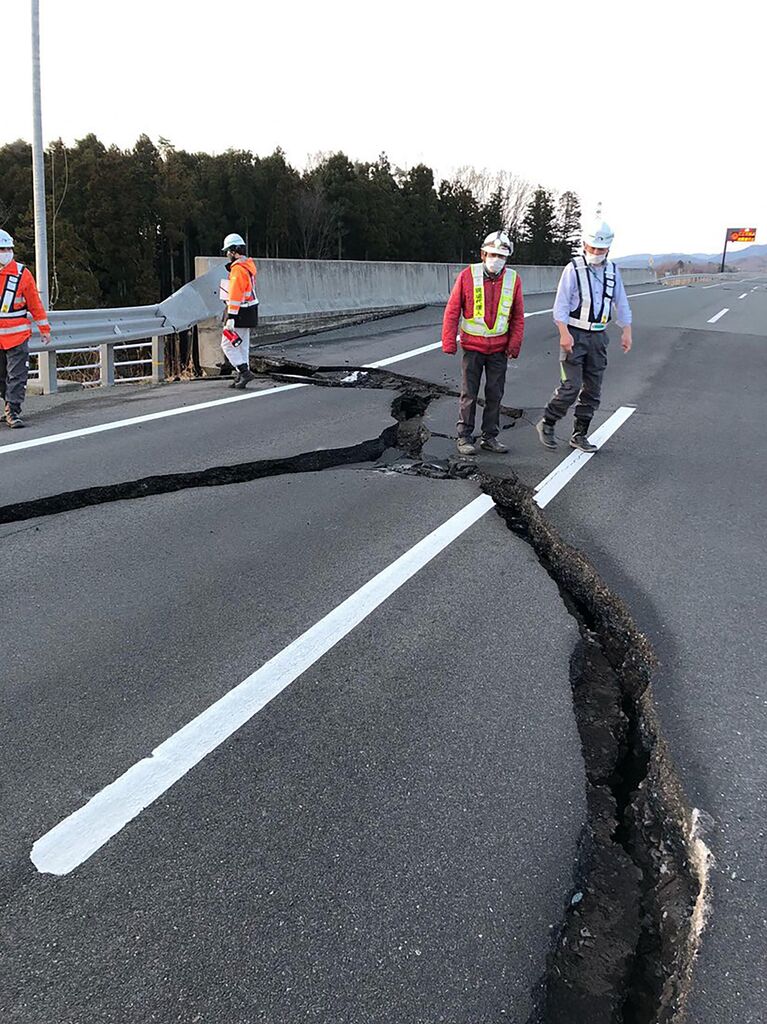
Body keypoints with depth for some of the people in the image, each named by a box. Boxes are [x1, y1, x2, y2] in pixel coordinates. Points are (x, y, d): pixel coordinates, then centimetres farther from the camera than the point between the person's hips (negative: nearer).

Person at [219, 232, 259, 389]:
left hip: (239, 312, -10)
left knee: (227, 344, -3)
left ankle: (244, 372, -9)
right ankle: (242, 376, 19)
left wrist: (231, 317, -24)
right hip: (250, 311, 10)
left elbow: (235, 295, -24)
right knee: (243, 345, 14)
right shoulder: (249, 265, 12)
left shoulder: (238, 269, -19)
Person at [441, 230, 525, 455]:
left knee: (495, 394, 8)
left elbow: (518, 316, 7)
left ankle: (490, 437, 19)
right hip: (472, 346, -2)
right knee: (469, 394, 2)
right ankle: (465, 438, 11)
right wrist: (449, 342, -6)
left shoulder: (513, 279, 0)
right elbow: (452, 311, -3)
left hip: (499, 349, 3)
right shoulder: (467, 276, -7)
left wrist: (514, 345, 1)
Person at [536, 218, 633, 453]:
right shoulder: (574, 268, -6)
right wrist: (564, 334, -19)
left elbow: (621, 304, 17)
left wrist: (627, 332, 10)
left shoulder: (612, 271, 9)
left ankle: (580, 435, 15)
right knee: (571, 387, -13)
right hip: (574, 336, -5)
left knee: (592, 390, 6)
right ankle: (546, 425, 6)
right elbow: (560, 304, -10)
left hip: (598, 337, 6)